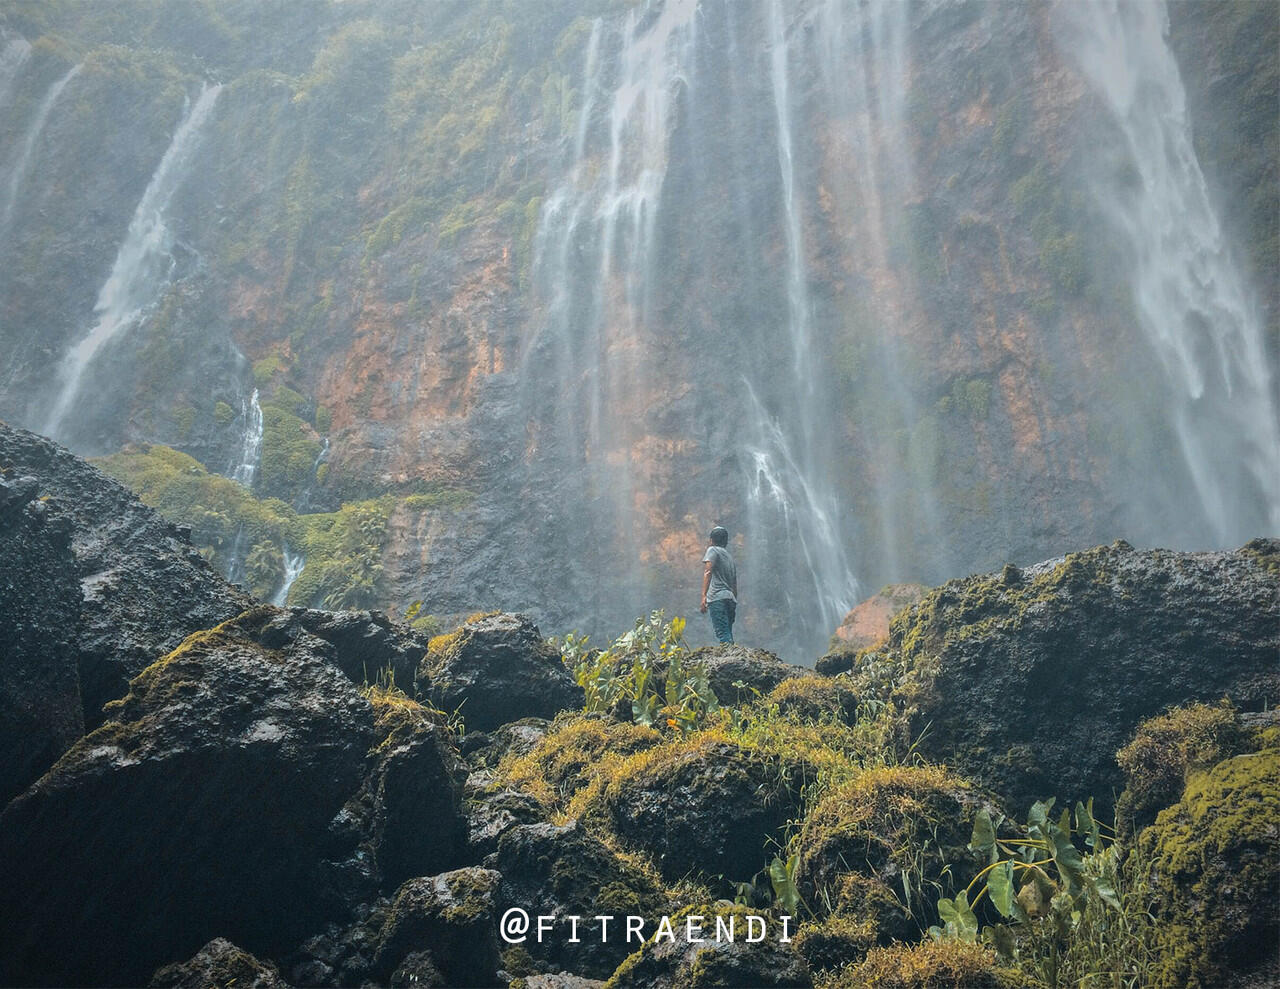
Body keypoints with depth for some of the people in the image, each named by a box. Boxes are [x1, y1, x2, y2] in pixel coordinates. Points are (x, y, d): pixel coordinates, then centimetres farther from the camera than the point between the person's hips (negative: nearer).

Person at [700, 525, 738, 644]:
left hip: (717, 598, -7)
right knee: (728, 636, 8)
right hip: (731, 598, 7)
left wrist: (703, 596, -18)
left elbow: (708, 573, -11)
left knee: (722, 635, -15)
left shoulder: (713, 550, 5)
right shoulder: (730, 556, 26)